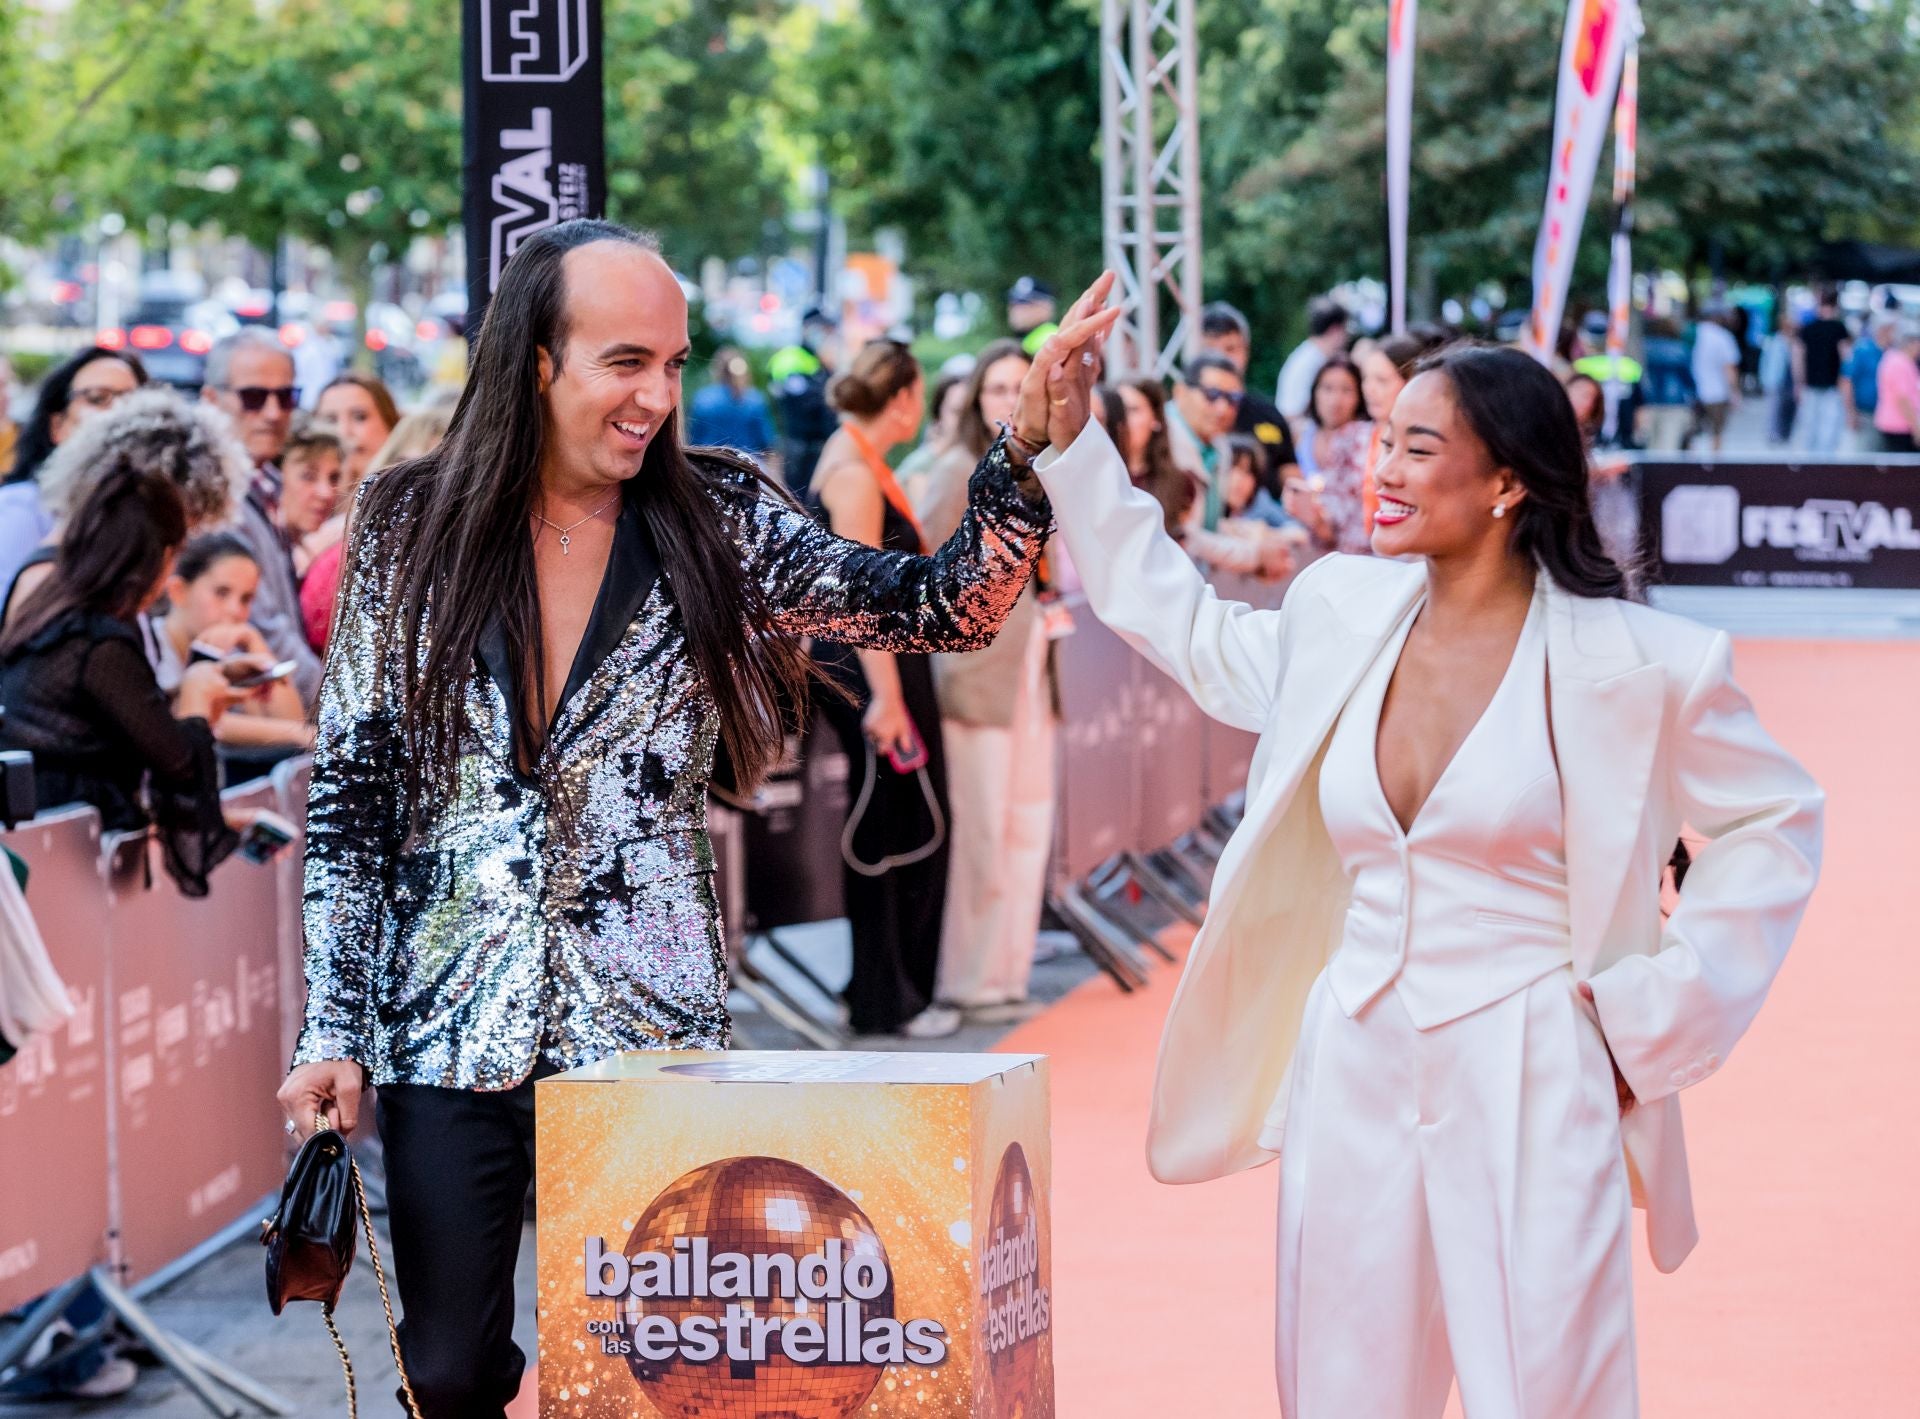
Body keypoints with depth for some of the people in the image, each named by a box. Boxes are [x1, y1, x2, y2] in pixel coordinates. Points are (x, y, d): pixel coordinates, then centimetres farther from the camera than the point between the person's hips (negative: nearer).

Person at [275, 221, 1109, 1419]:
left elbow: (945, 609, -6)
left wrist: (1032, 452, -22)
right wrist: (333, 1030, -2)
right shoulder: (412, 529, 1)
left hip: (651, 1035, 0)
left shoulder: (717, 523, 1)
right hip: (450, 1038, 0)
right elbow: (348, 800, 3)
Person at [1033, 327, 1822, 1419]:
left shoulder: (1635, 663, -8)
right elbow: (1180, 626, 22)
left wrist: (1661, 1016, -4)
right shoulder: (1347, 618, 6)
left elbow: (1775, 825, 1)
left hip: (1531, 1084, -5)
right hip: (1355, 1072, 5)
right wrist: (1070, 445, 18)